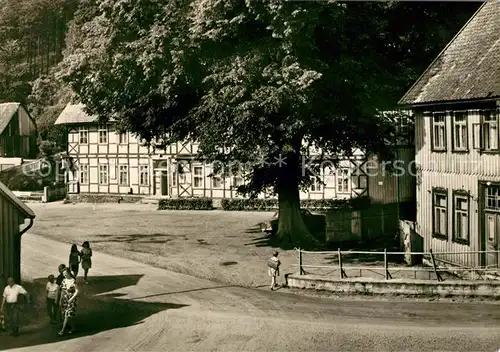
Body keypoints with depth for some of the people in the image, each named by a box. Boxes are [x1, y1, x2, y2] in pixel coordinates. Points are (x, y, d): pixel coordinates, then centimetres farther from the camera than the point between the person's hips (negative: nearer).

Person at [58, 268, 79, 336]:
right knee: (65, 314, 12)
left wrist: (71, 299, -21)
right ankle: (71, 327, 31)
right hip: (65, 299, 6)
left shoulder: (73, 281, -17)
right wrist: (61, 300, 10)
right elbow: (62, 291, 10)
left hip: (72, 300, -6)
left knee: (67, 315, -7)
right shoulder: (64, 281, 2)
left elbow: (77, 291, -16)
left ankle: (63, 330, -2)